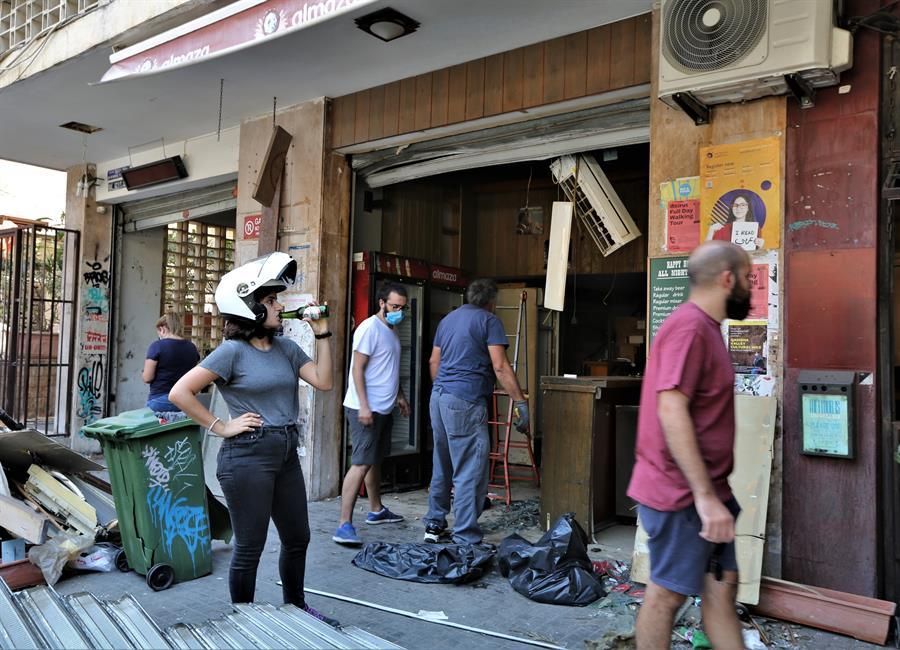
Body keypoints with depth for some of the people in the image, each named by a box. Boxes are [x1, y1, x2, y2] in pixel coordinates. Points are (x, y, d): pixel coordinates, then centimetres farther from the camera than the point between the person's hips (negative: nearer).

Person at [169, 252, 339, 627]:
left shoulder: (286, 348, 8)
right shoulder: (232, 351, -11)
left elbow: (324, 382, 1)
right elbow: (179, 392, -15)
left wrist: (322, 334, -1)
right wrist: (220, 427, -13)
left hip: (286, 454, 7)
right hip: (247, 457, -7)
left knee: (298, 538, 18)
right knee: (249, 547, 6)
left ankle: (296, 607, 39)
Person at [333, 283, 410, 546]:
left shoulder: (392, 330, 14)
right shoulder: (370, 328, -15)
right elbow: (357, 369, -18)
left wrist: (399, 395, 22)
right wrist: (363, 406, -23)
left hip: (384, 408, 9)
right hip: (366, 408, -9)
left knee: (376, 460, 19)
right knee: (361, 463, -13)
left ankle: (376, 510, 32)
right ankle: (344, 525, -12)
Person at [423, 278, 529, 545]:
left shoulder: (448, 319, 18)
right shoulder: (489, 321, -3)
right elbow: (500, 367, -12)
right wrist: (521, 402, -11)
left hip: (439, 397, 8)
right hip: (466, 402, -8)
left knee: (442, 466, 17)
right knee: (470, 473, -4)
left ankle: (434, 525, 25)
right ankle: (466, 539, -1)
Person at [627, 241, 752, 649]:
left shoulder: (704, 327, 13)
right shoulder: (689, 326, -18)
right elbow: (671, 411, -27)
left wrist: (712, 492, 21)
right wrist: (705, 495, -27)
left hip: (702, 490, 10)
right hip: (682, 493, -10)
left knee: (722, 585, 16)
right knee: (668, 593, 5)